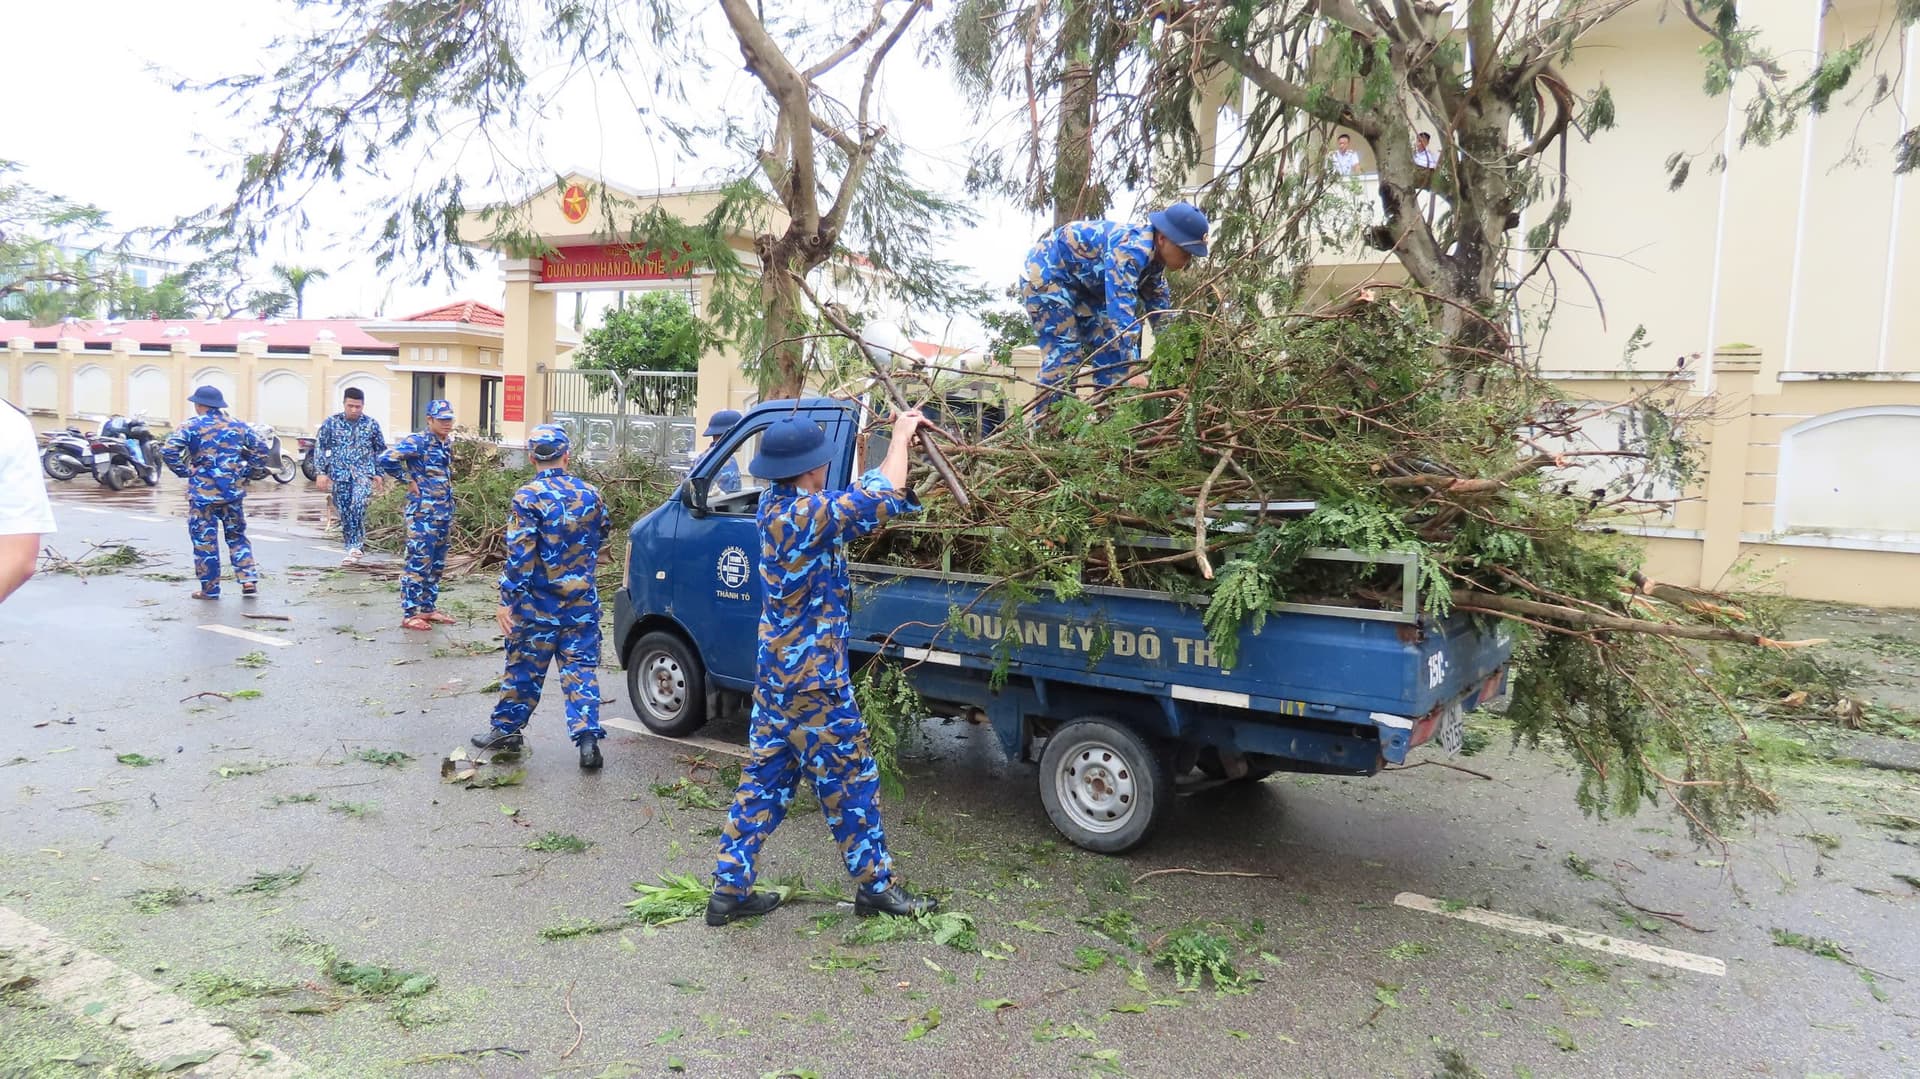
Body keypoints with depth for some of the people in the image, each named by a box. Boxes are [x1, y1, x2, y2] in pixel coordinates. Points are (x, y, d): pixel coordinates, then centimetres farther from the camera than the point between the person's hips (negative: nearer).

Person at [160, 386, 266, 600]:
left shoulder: (191, 426, -7)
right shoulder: (238, 426, 7)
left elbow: (168, 451, -19)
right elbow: (261, 450, 11)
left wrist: (184, 471, -7)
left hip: (203, 492, -4)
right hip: (234, 491, 4)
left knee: (205, 540, 5)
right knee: (237, 537, 16)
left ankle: (210, 589, 10)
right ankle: (249, 580, 3)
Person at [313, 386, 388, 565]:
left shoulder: (372, 424, 2)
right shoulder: (331, 422, 1)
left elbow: (380, 449, 12)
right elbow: (320, 447, 6)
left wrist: (378, 473, 7)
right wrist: (322, 472, 1)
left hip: (363, 473, -2)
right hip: (339, 474, 2)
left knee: (358, 505, -24)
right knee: (344, 513, 5)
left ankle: (354, 546, -18)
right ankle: (352, 549, 15)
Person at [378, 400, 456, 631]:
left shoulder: (447, 443, 12)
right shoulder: (417, 441, -13)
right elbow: (387, 459, -25)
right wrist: (408, 480, -14)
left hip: (443, 514, 8)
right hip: (422, 514, -8)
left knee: (436, 565, 14)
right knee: (419, 564, -4)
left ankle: (429, 608, 25)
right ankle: (409, 614, 3)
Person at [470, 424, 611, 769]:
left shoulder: (528, 497, -12)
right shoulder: (590, 494, 2)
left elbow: (519, 555, -16)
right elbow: (601, 539, 16)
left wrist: (506, 600, -12)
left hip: (539, 605, -3)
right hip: (583, 603, 3)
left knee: (524, 667, 11)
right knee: (581, 669, 4)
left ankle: (506, 729, 25)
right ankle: (587, 737, -4)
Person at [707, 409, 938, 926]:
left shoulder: (775, 504, 3)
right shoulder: (808, 515, -24)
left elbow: (858, 495, 12)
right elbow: (883, 499, -23)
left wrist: (899, 443, 7)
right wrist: (901, 437, -8)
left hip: (775, 675, 9)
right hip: (814, 683, -9)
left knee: (763, 781, 14)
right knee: (851, 783, 7)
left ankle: (730, 889, 20)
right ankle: (876, 887, 21)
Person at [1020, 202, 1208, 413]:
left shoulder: (1154, 260, -3)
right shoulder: (1129, 249, -33)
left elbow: (1161, 310, 7)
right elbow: (1121, 308, -42)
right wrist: (1133, 368, -46)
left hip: (1083, 284, 10)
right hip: (1045, 272, -10)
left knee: (1110, 352, 4)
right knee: (1063, 356, -19)